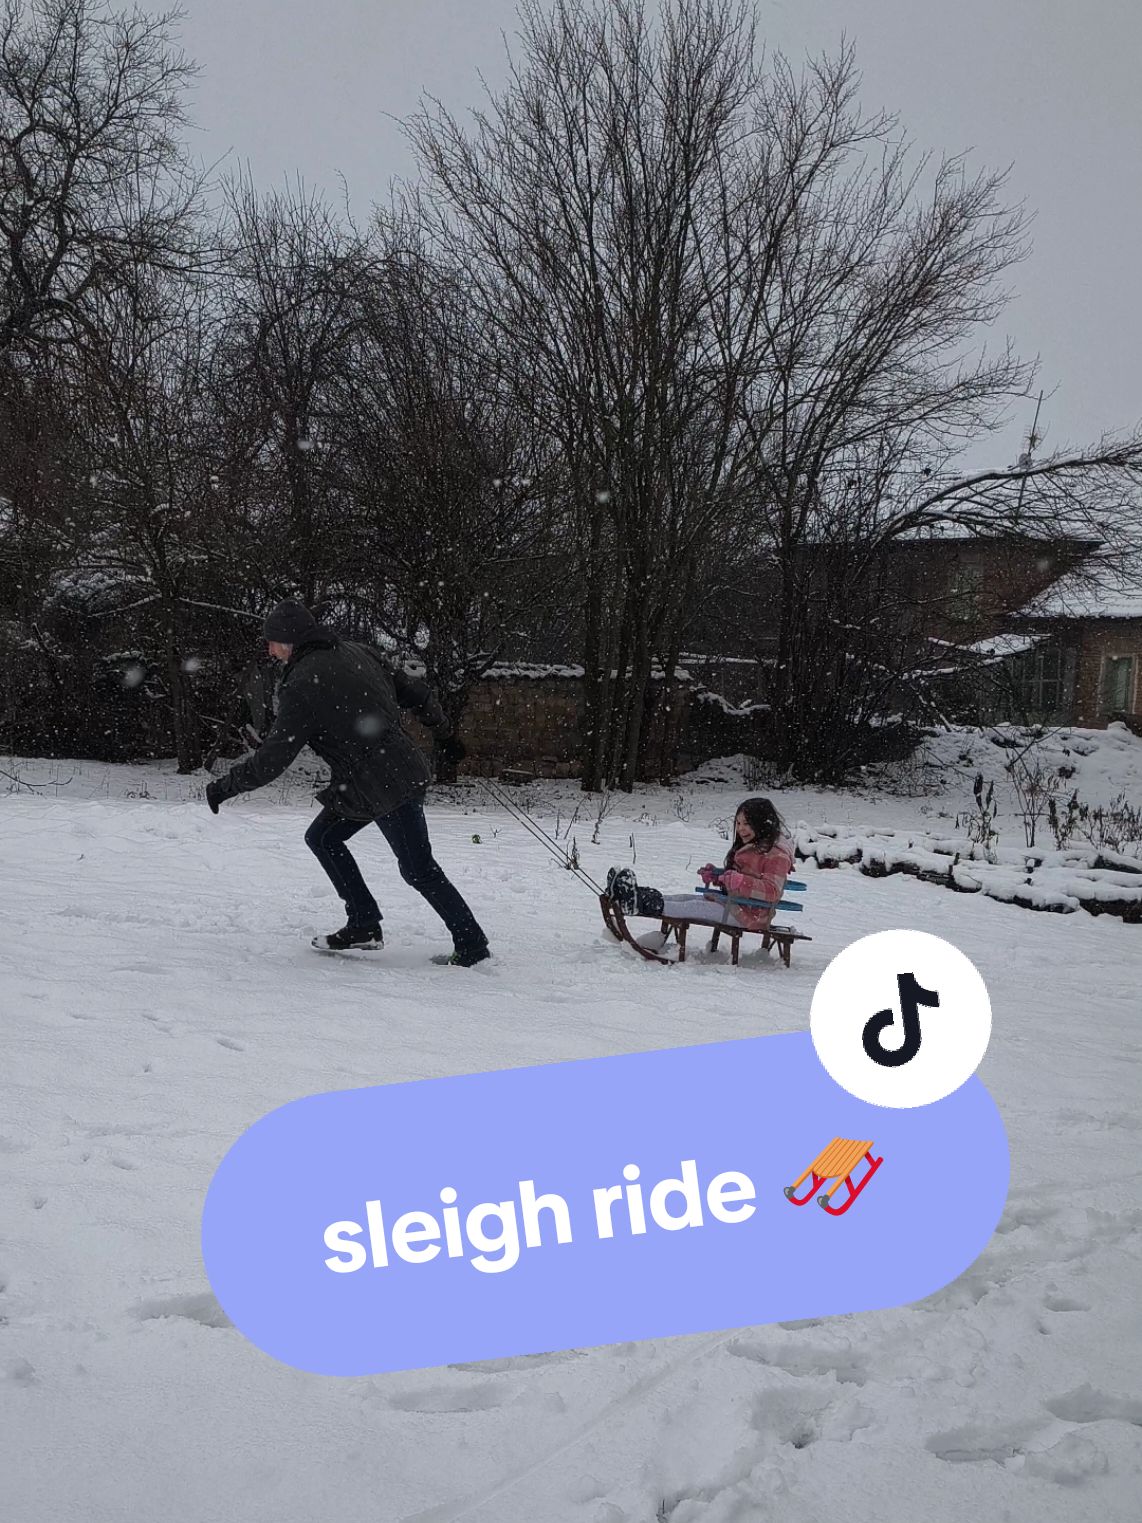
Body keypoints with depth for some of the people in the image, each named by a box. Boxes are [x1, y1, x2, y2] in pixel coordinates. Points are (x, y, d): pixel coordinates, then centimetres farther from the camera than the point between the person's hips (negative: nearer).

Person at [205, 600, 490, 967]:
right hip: (406, 768, 9)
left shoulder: (301, 686, -16)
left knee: (419, 870, 3)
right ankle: (364, 925, 18)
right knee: (322, 838, 15)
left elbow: (271, 761, -15)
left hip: (382, 786, -9)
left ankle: (472, 944, 13)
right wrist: (446, 735, 26)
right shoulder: (357, 652, 6)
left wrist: (224, 786, 0)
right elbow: (417, 692, 12)